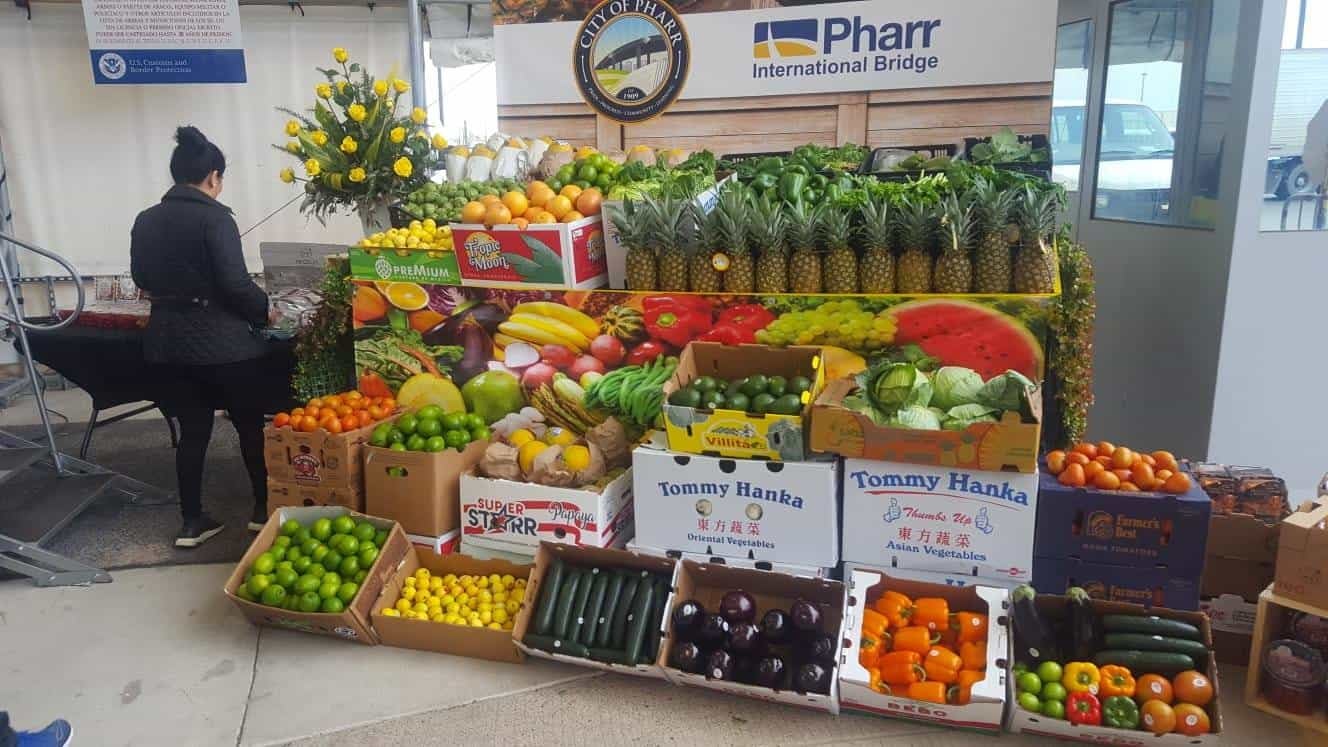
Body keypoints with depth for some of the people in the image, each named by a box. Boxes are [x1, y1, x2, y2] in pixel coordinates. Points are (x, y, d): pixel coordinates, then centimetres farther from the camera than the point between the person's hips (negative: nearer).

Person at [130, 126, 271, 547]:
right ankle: (264, 508, 20)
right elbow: (235, 283, -19)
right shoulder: (214, 217, -14)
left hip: (169, 339, 6)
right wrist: (264, 310, -2)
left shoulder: (146, 220, 6)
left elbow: (142, 279, 18)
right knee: (249, 423, 10)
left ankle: (192, 522, 16)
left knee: (192, 430, 12)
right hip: (221, 339, -6)